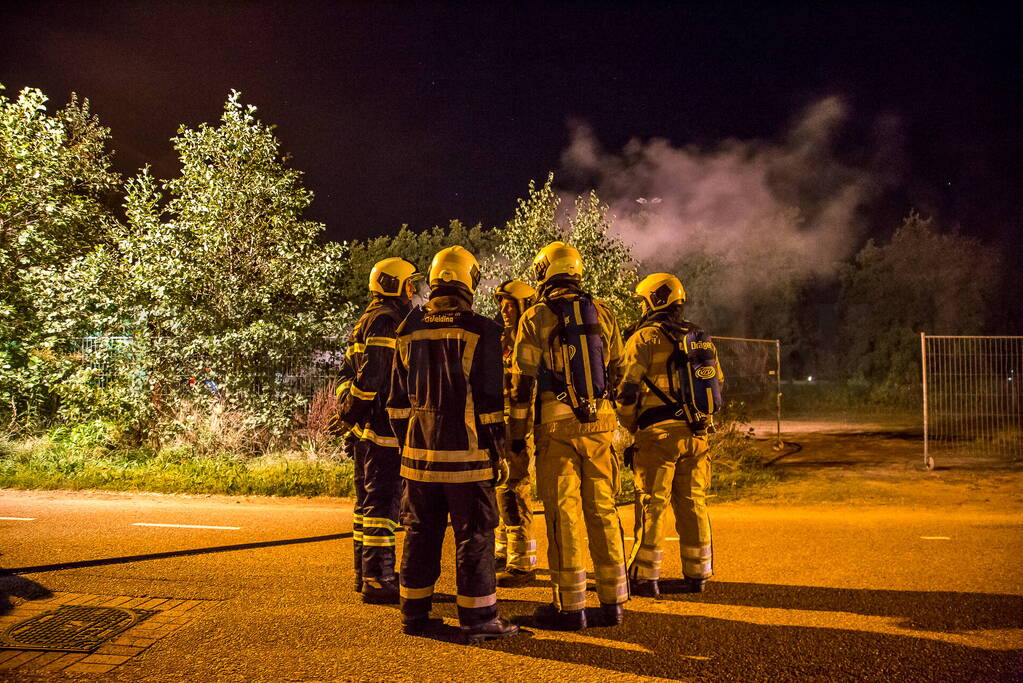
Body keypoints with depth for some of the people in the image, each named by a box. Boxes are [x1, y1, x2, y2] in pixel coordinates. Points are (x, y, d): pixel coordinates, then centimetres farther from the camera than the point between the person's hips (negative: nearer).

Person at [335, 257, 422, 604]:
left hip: (368, 428, 11)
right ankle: (377, 580, -8)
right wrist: (350, 415, -14)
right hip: (382, 424, -11)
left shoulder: (372, 319, 19)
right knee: (383, 500, -9)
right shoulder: (385, 321, -14)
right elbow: (370, 376, -21)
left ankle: (366, 572, 25)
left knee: (369, 498, 16)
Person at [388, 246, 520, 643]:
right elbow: (489, 402, -9)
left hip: (419, 452, 5)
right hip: (466, 454, -5)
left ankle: (414, 614, 20)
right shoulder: (480, 331, -9)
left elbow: (398, 401, 12)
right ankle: (478, 620, 4)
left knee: (421, 533, 13)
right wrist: (498, 452, -2)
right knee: (474, 536, 1)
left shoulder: (409, 331, 7)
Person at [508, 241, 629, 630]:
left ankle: (571, 606, 3)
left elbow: (523, 381, -4)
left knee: (564, 513, 0)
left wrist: (516, 432, 1)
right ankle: (613, 601, 14)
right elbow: (618, 372, 13)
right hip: (600, 423, 4)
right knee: (603, 510, 10)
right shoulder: (602, 313, 10)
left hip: (557, 423, -4)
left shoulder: (535, 318, -2)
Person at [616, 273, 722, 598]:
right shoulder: (702, 339, 15)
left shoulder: (645, 338, -5)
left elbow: (628, 389, -10)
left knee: (652, 504, -1)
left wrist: (631, 427, 5)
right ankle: (697, 574, 16)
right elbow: (717, 385, 18)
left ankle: (645, 577, 2)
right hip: (697, 433, 6)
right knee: (692, 503, 11)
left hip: (658, 433, -6)